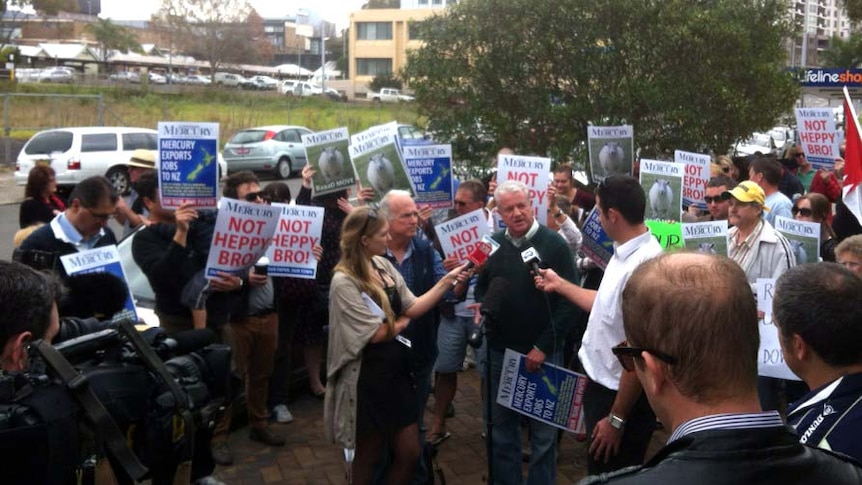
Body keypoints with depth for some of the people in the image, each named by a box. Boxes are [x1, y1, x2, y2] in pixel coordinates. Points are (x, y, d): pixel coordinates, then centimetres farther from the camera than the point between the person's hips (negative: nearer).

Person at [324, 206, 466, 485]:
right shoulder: (344, 282, -18)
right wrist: (402, 322, 0)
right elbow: (376, 334, -18)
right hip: (368, 378, -7)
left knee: (410, 453, 11)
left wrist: (447, 280, -6)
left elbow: (413, 308, 1)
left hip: (397, 370, 7)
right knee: (369, 455, 12)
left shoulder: (382, 265, 4)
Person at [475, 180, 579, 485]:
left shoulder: (554, 244, -8)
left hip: (541, 353, -4)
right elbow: (480, 288, 17)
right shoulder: (493, 244, 5)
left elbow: (569, 300, -11)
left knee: (543, 430, 8)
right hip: (499, 351, 4)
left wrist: (544, 346, -15)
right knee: (501, 425, 14)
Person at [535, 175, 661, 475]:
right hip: (602, 385, 9)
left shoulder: (644, 265, -29)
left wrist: (617, 418, -21)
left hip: (622, 396, -9)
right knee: (599, 475, 24)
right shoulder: (624, 253, 2)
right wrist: (560, 285, 26)